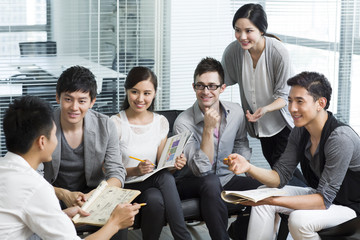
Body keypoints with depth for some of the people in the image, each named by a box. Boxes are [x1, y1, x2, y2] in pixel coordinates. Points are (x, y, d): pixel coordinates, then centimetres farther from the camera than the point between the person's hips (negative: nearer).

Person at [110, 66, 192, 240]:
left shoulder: (161, 122, 8)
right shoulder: (116, 124, -7)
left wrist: (173, 163, -8)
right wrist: (135, 171, -24)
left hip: (153, 183, 4)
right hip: (125, 186, -4)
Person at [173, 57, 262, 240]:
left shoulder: (236, 112, -2)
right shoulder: (183, 123, -18)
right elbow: (201, 170, -24)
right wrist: (208, 129, -30)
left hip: (226, 179, 4)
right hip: (191, 183, -4)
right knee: (211, 182, -38)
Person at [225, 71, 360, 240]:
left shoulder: (340, 139, -29)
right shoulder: (300, 132, -4)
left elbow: (324, 199, -30)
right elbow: (280, 177, -3)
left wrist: (273, 200, -37)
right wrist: (248, 167, -22)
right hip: (323, 195, 8)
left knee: (299, 219, -32)